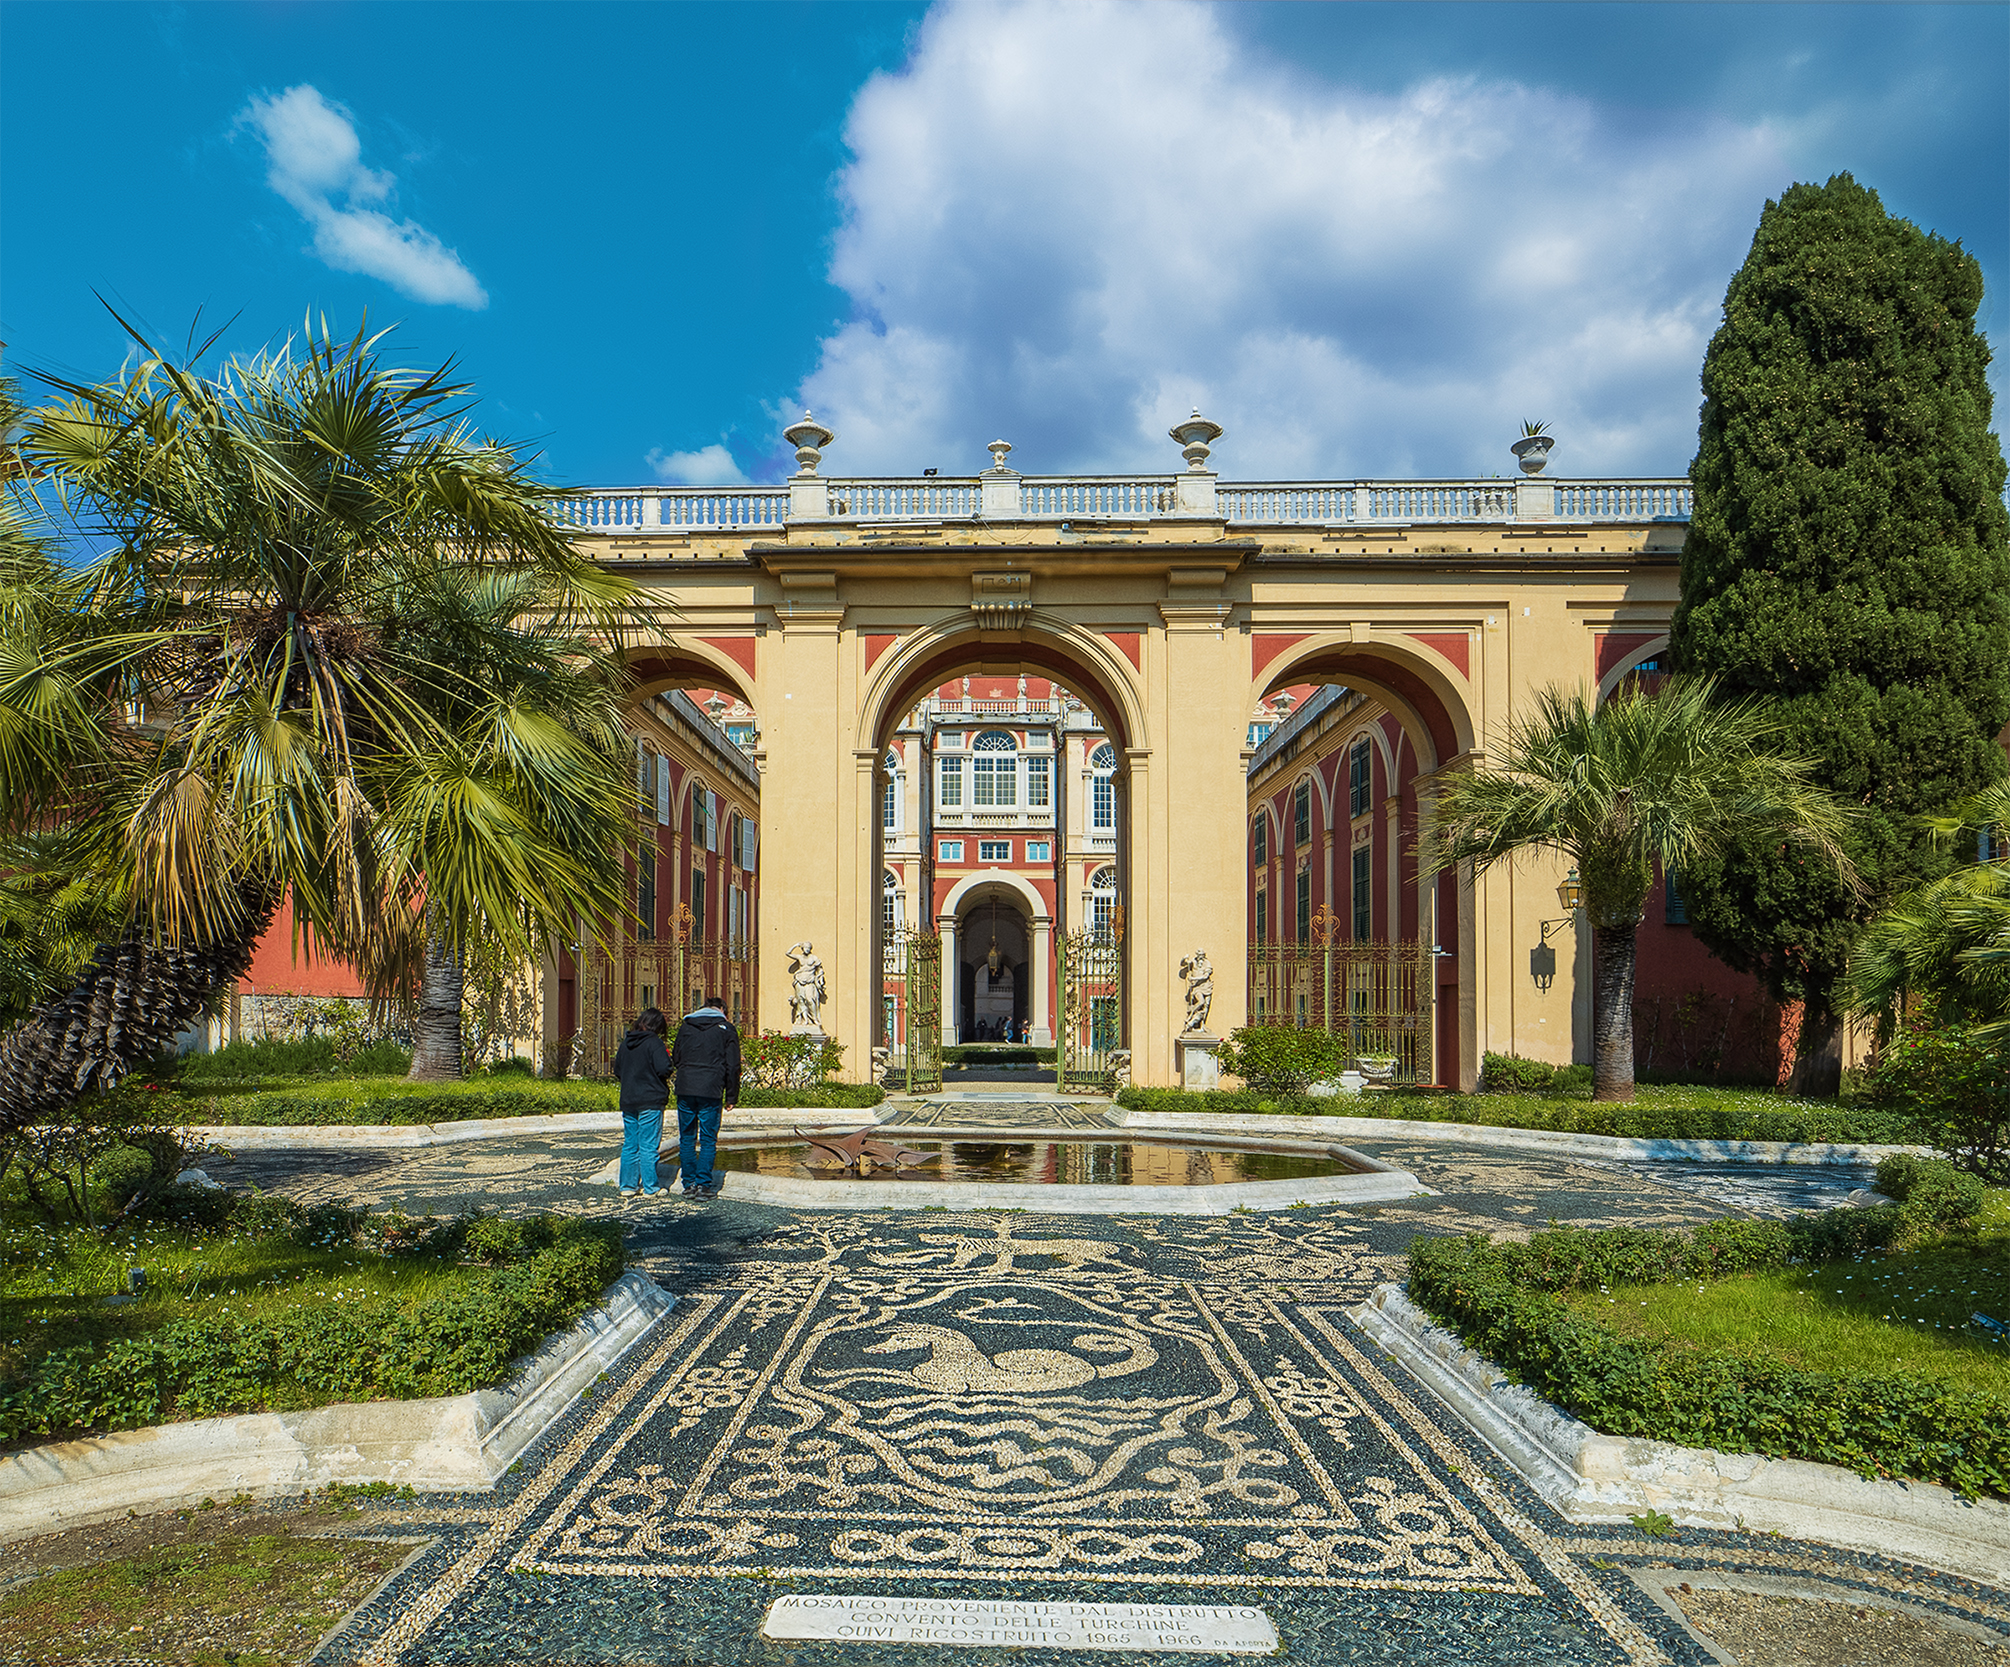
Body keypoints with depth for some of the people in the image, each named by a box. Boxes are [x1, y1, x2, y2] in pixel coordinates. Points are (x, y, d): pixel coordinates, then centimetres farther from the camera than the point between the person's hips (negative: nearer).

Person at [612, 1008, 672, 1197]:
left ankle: (628, 1186, 17)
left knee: (629, 1145, 12)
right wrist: (667, 1057, 0)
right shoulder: (654, 1042, -12)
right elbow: (664, 1069, -19)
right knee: (648, 1146, -1)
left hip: (627, 1101, 6)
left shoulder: (626, 1042, 8)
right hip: (651, 1101, -6)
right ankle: (650, 1188, 3)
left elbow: (617, 1070, 15)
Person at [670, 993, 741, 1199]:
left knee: (687, 1139, 10)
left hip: (685, 1090, 3)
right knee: (708, 1140, 3)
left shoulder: (685, 1026, 14)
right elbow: (732, 1066, 2)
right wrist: (731, 1097, 7)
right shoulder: (726, 1029, 5)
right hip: (711, 1091, -3)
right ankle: (704, 1184, 0)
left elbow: (675, 1059, 18)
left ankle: (689, 1184, 11)